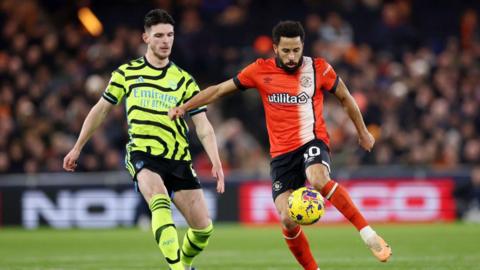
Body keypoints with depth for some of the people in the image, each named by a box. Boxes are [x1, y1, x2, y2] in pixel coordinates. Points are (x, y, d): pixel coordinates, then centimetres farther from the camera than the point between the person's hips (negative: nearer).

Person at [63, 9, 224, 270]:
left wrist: (216, 163, -11)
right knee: (160, 202, -34)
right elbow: (101, 110, 18)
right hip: (142, 153, -2)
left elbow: (203, 126, 3)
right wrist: (77, 148, 21)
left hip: (178, 159, 2)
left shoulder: (184, 80, 8)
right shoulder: (126, 73, 8)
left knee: (203, 228, -5)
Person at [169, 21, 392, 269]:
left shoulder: (318, 69, -4)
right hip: (282, 153, 2)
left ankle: (368, 233, -28)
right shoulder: (261, 71, -1)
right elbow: (219, 89, 8)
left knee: (318, 180, -37)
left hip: (312, 142, -2)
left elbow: (344, 97, 12)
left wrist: (363, 133, 21)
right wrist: (184, 107, 0)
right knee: (288, 221, -11)